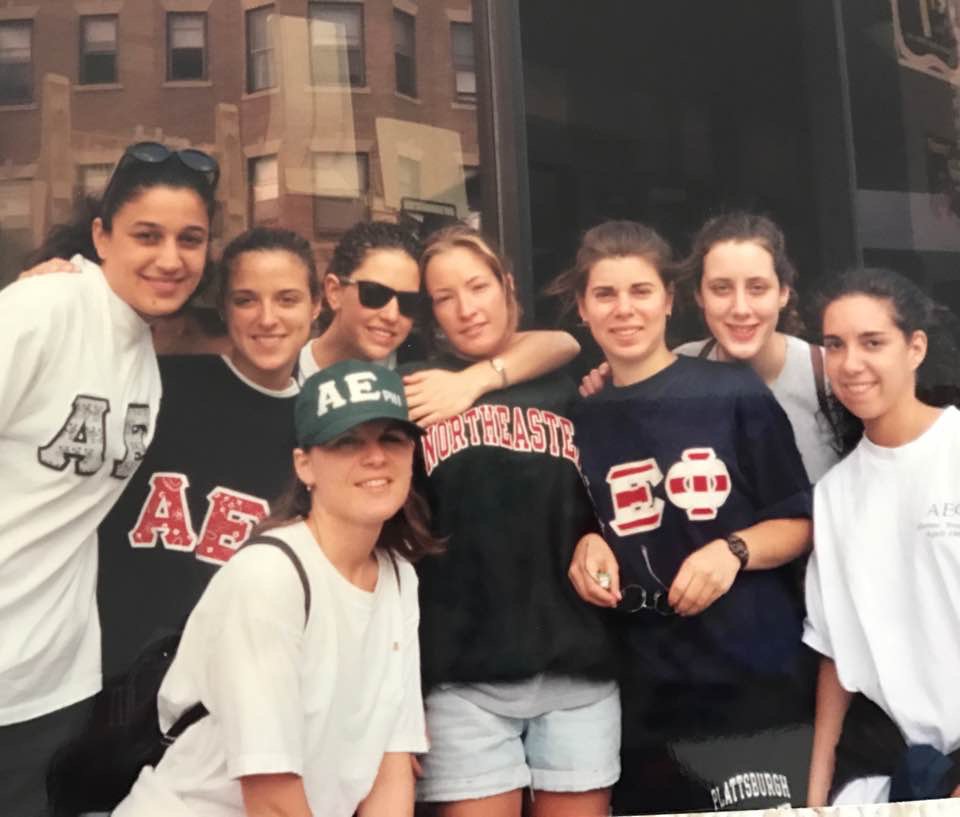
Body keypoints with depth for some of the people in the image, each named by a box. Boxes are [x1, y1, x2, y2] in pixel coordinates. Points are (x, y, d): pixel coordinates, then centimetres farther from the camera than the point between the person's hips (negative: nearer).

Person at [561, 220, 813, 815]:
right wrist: (588, 547, -3)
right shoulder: (579, 421, 5)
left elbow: (799, 524, 0)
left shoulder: (736, 395, -4)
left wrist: (734, 549, -17)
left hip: (756, 685, -2)